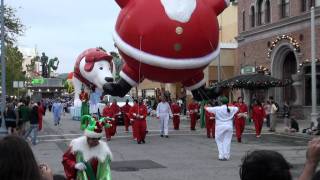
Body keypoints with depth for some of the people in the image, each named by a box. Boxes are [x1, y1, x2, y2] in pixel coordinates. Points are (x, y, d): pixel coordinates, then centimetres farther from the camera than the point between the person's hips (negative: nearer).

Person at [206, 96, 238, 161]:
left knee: (219, 141, 10)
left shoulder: (217, 109, -10)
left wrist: (206, 107, 21)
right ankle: (226, 156, 8)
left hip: (220, 127, -3)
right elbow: (237, 108, 22)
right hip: (229, 126, 3)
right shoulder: (231, 109, 2)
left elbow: (209, 109, -1)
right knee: (227, 141, 8)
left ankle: (221, 156, 3)